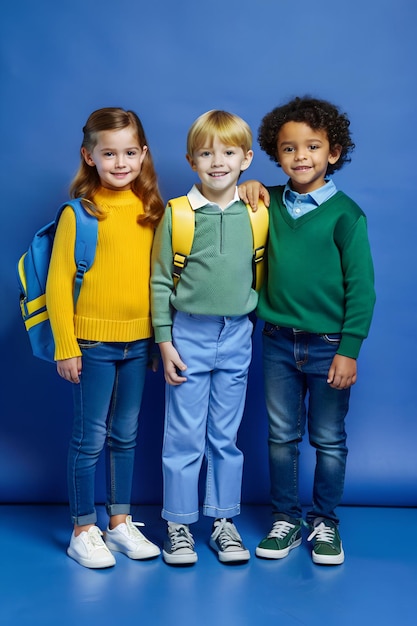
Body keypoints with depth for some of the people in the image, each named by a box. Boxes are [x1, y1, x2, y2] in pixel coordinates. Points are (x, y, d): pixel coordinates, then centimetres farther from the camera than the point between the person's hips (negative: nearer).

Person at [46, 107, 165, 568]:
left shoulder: (151, 210, 4)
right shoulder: (79, 213, -9)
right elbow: (58, 283, -9)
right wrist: (65, 345, -11)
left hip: (138, 341, 4)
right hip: (93, 341, -4)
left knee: (125, 436, 15)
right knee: (89, 439, 5)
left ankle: (120, 521, 29)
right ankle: (83, 531, 20)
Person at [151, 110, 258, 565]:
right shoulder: (176, 214, -5)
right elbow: (160, 281, -3)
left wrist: (255, 319, 8)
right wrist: (165, 342, -6)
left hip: (236, 338, 2)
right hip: (189, 336, -2)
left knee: (225, 437, 12)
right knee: (183, 437, 5)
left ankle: (223, 521, 25)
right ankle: (179, 524, 19)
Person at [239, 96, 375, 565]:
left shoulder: (345, 213, -9)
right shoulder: (269, 203, 3)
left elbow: (361, 285, -9)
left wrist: (349, 349, -12)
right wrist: (248, 187, 0)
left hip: (328, 345, -3)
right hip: (278, 341, 4)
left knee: (329, 440, 10)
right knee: (282, 437, 13)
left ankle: (325, 522, 26)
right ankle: (285, 520, 27)